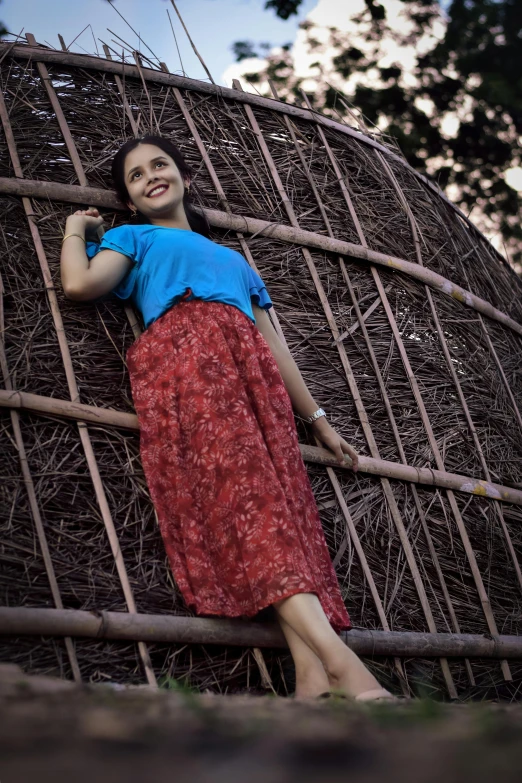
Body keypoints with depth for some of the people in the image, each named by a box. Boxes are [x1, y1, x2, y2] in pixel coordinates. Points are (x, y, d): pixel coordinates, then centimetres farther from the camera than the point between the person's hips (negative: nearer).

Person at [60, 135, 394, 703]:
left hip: (248, 366, 5)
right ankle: (339, 658, -43)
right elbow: (80, 284, 7)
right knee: (235, 479, -27)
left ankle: (313, 676, -35)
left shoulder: (234, 260, 40)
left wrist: (316, 417, 27)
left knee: (276, 485, -19)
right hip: (179, 352, -4)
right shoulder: (133, 238, 28)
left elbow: (271, 342, 33)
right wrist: (76, 229, 26)